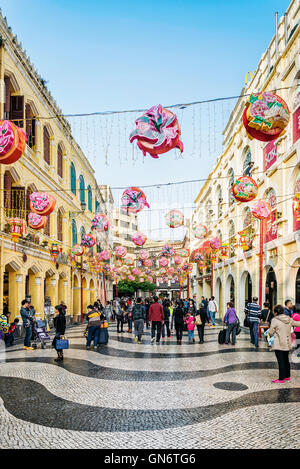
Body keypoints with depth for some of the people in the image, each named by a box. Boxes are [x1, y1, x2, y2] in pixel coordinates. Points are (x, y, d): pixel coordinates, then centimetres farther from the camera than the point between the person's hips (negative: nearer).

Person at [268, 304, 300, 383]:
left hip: (279, 345, -6)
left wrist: (271, 335, 11)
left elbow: (271, 332, -11)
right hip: (287, 344, 6)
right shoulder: (289, 320, 1)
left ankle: (281, 379, 4)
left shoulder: (275, 320, -15)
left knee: (281, 361, -1)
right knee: (286, 360, 18)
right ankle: (287, 376, 29)